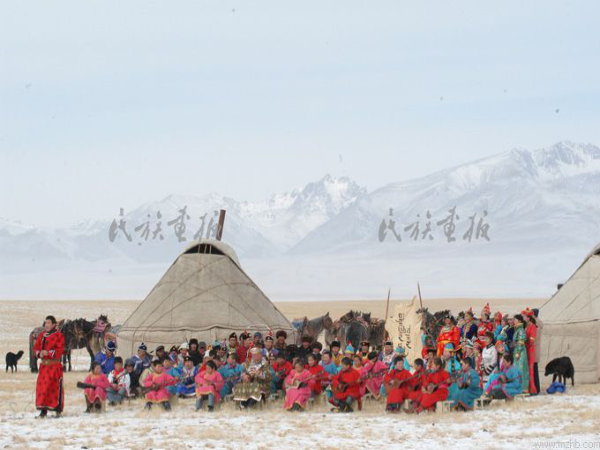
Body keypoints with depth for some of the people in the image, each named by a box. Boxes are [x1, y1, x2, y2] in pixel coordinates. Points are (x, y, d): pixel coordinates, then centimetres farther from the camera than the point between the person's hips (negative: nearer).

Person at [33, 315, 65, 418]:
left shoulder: (58, 335, -5)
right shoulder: (42, 335, 14)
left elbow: (60, 350, -11)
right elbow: (36, 347, 16)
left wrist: (48, 353, -20)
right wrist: (39, 353, -5)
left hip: (55, 365, -6)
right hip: (44, 364, 6)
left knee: (55, 387, -6)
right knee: (42, 386, 3)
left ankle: (58, 410, 0)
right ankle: (43, 410, 9)